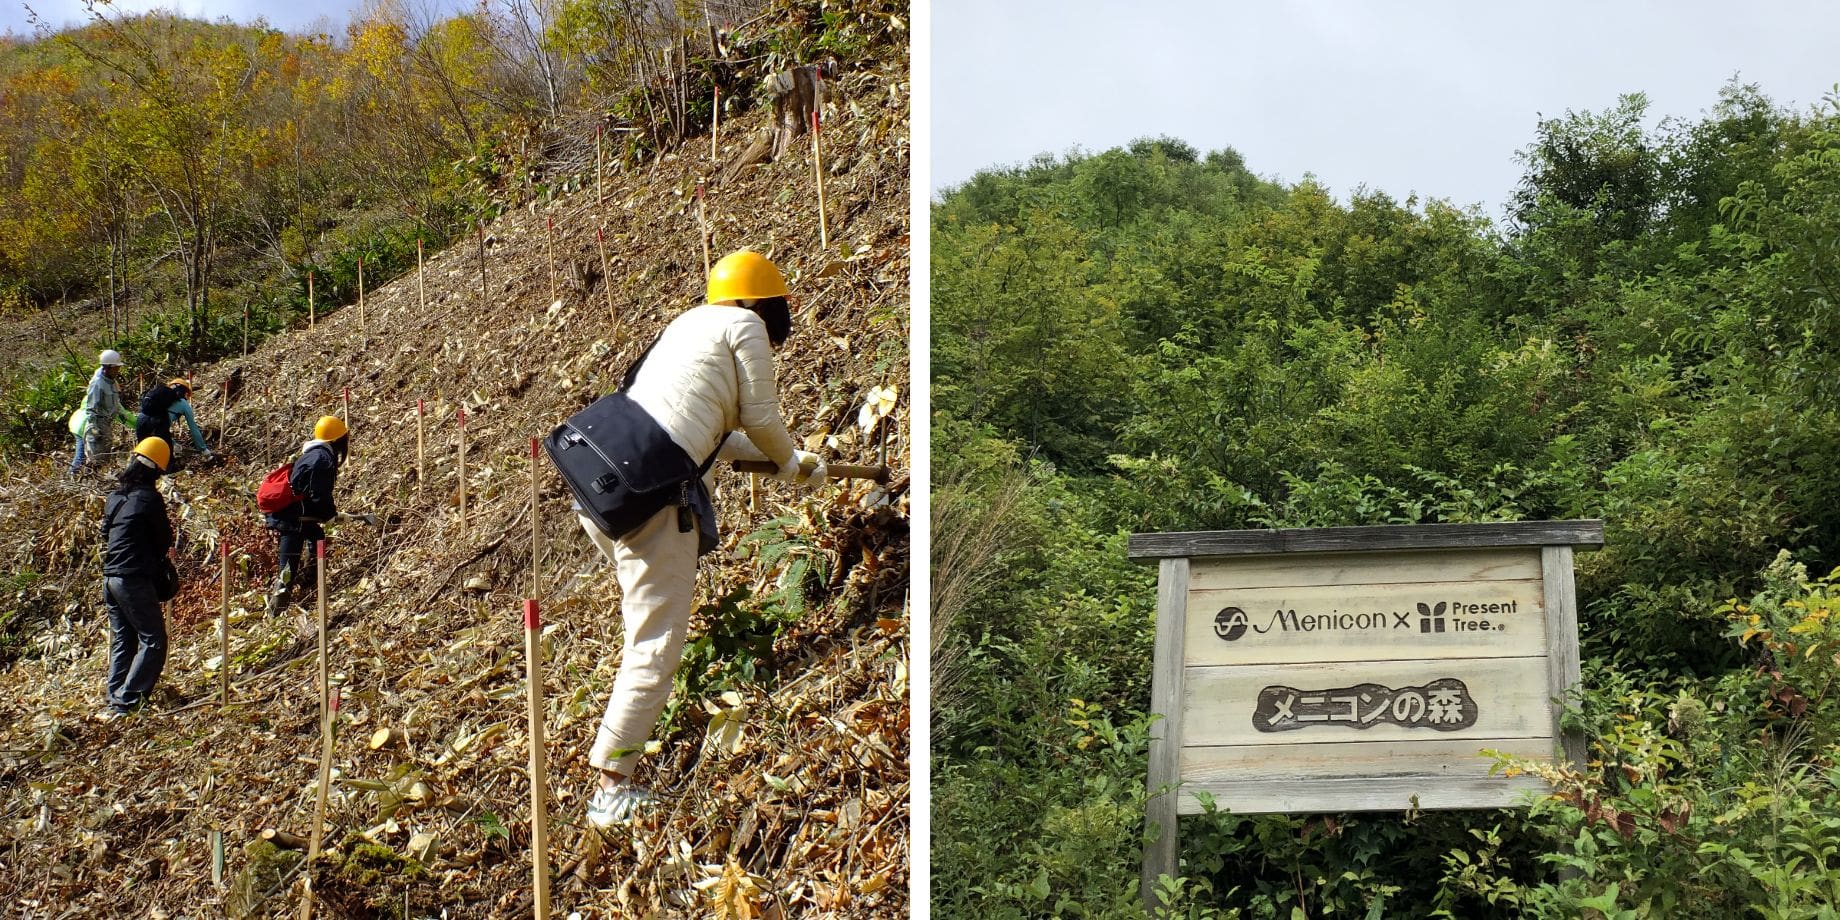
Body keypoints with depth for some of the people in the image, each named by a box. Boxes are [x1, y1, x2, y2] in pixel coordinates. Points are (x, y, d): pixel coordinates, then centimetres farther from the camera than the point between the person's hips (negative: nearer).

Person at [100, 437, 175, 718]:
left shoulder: (115, 497, 10)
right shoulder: (149, 498, -11)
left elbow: (106, 536, 17)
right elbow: (164, 540, -2)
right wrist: (154, 561, 17)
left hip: (110, 577, 8)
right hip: (135, 579, -8)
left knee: (122, 640, 16)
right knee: (153, 641, -4)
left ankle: (114, 697, 15)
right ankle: (127, 701, -11)